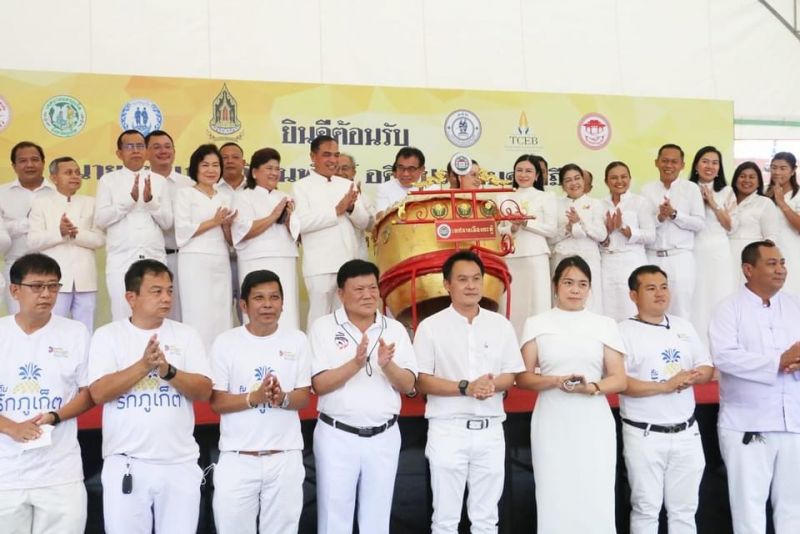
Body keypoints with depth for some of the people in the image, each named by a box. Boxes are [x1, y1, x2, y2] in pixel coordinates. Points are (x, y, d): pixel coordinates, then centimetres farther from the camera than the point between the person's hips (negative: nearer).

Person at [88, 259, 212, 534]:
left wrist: (169, 371, -19)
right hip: (126, 464, -1)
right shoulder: (108, 335, 2)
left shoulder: (186, 334, 5)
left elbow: (204, 391, -2)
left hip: (180, 464, 1)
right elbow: (98, 393, -9)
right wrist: (143, 365, -20)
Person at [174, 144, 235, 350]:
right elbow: (183, 232, -8)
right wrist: (214, 221, -9)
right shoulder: (185, 194, 4)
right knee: (199, 319, -9)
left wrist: (226, 226, -1)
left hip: (221, 263, 5)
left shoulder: (225, 199, 19)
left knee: (222, 318, 0)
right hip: (195, 262, -5)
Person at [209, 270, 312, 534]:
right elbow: (216, 402, -4)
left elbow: (304, 397, 3)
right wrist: (253, 398, -20)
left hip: (286, 458, 2)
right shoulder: (225, 342, -3)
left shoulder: (297, 340, 3)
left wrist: (282, 398, -18)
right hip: (237, 459, -1)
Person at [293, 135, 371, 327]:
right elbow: (301, 223, -14)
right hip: (320, 266, -5)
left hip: (349, 263, 5)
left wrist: (351, 208, -9)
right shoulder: (302, 186, -1)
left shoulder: (347, 185, 14)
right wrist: (336, 210, -15)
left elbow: (364, 223, 11)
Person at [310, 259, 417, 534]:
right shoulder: (323, 328, -4)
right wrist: (356, 363, -24)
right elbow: (319, 385, -11)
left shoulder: (395, 329, 4)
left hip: (384, 437, 3)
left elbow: (408, 385, 1)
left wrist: (387, 365, -19)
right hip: (337, 436, -3)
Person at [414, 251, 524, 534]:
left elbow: (511, 375, 9)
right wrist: (466, 387, -18)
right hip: (448, 430, -3)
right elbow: (421, 381, -6)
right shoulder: (430, 327, -3)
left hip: (490, 430, 3)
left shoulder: (501, 325, 7)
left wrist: (493, 385, -14)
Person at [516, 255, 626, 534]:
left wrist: (591, 387, -14)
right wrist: (555, 381, -15)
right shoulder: (536, 324, 6)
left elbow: (619, 379, 6)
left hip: (593, 423, 1)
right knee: (555, 501, 0)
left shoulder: (605, 324, 8)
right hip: (552, 423, 0)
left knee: (596, 502, -3)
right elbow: (523, 377, 4)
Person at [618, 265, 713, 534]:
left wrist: (694, 376, -10)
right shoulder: (624, 331, -7)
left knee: (684, 509, 12)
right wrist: (665, 386, -20)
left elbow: (707, 367, 13)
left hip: (686, 432, 5)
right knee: (646, 510, 4)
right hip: (645, 435, -5)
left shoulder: (683, 326, 11)